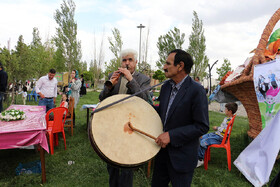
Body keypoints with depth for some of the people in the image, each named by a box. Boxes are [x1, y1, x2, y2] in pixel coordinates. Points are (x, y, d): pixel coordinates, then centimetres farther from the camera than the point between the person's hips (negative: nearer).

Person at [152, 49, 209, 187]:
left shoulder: (196, 91, -20)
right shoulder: (166, 86, 3)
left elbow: (202, 127, -20)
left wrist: (171, 135, -24)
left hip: (182, 156, -6)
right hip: (163, 148, 7)